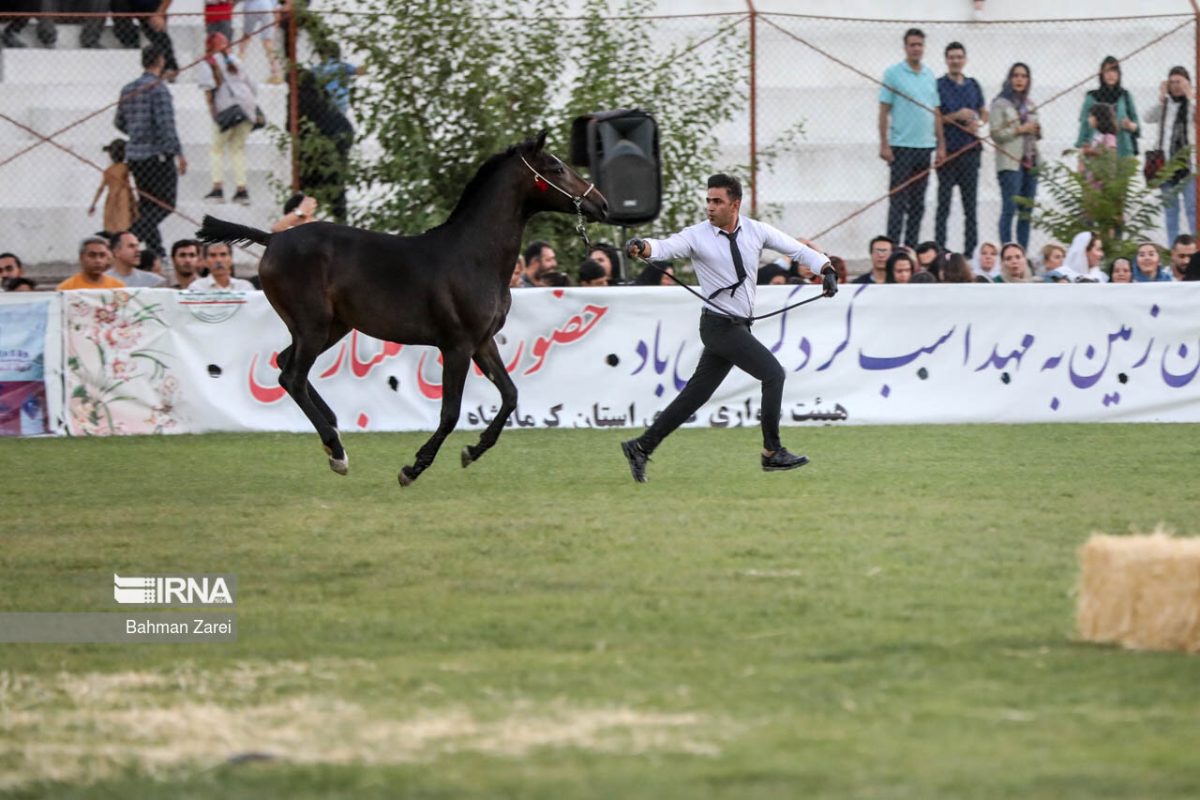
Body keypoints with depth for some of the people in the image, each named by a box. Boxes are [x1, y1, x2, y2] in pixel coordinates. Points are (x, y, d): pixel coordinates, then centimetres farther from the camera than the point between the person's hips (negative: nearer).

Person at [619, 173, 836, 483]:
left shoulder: (755, 231, 4)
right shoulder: (697, 236, -9)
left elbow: (795, 249, 7)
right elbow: (666, 247, -24)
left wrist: (826, 269, -7)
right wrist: (642, 247, -46)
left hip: (738, 326, 6)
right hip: (719, 325, -5)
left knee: (696, 393, 6)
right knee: (773, 373, -13)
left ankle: (641, 446, 13)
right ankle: (773, 453, -4)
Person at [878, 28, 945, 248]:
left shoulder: (930, 76, 13)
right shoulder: (893, 73, -3)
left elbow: (936, 113, 15)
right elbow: (884, 111, -5)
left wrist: (941, 145, 10)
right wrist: (884, 145, -12)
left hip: (925, 147, 5)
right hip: (901, 147, -5)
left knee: (918, 204, 8)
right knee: (898, 201, -6)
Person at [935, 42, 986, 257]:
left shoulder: (973, 86, 13)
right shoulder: (938, 86, -2)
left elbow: (984, 114, 20)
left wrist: (978, 123, -2)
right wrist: (956, 117, -17)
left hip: (970, 150, 5)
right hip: (948, 151, -5)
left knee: (970, 204, 7)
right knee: (944, 204, -4)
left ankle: (970, 250, 11)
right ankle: (939, 250, -3)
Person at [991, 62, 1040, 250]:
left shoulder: (1029, 104, 18)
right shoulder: (1000, 103, -1)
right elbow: (996, 134, -8)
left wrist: (1037, 130, 4)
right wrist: (1020, 130, -14)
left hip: (1030, 162, 6)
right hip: (1011, 162, -6)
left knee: (1026, 211, 4)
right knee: (1009, 209, -12)